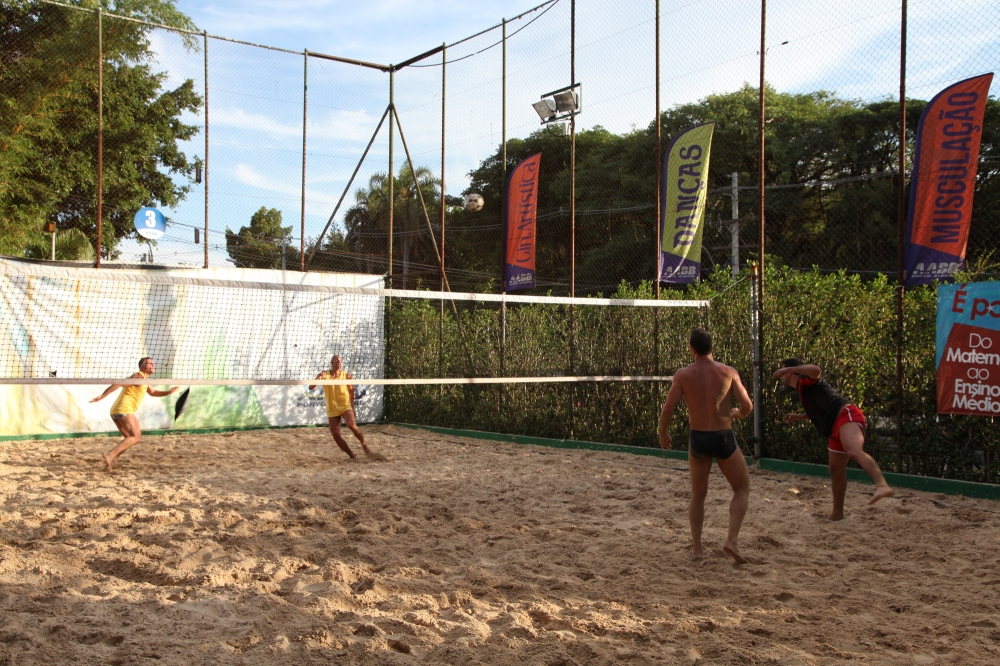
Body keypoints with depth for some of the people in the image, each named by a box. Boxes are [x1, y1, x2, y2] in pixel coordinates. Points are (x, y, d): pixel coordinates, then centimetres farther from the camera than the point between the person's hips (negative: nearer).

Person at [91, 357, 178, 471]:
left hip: (116, 412, 10)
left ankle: (112, 459, 6)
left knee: (130, 439, 17)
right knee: (136, 437, -14)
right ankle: (110, 455, -25)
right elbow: (118, 384, -16)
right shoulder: (138, 376, -6)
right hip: (124, 410, -10)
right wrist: (102, 396, -23)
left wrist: (168, 392, 24)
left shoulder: (144, 380, 24)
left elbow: (153, 392, 39)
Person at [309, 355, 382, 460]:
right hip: (332, 409, 2)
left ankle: (365, 447, -8)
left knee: (352, 425, -26)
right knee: (336, 435, -6)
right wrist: (318, 379, -33)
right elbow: (310, 387, -13)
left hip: (345, 406, -1)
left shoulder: (346, 375, -4)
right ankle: (352, 455, 8)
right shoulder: (324, 374, -5)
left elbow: (351, 390, 11)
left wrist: (352, 407, 14)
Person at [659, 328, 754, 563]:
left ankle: (696, 546, 18)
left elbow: (667, 410, -8)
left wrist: (663, 433, 9)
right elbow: (747, 407, -6)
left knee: (698, 494, 20)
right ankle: (731, 540, 0)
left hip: (697, 438, 2)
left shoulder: (682, 375, -4)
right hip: (724, 438, -1)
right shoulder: (728, 372, -4)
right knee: (742, 489, 16)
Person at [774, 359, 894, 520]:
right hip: (835, 428, 10)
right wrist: (798, 417, 38)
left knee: (854, 452, -36)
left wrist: (789, 368, -19)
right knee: (836, 470, 16)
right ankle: (837, 512, 26)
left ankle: (882, 486, -57)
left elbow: (816, 370, -22)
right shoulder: (803, 390, 31)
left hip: (846, 416, -10)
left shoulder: (804, 380, 3)